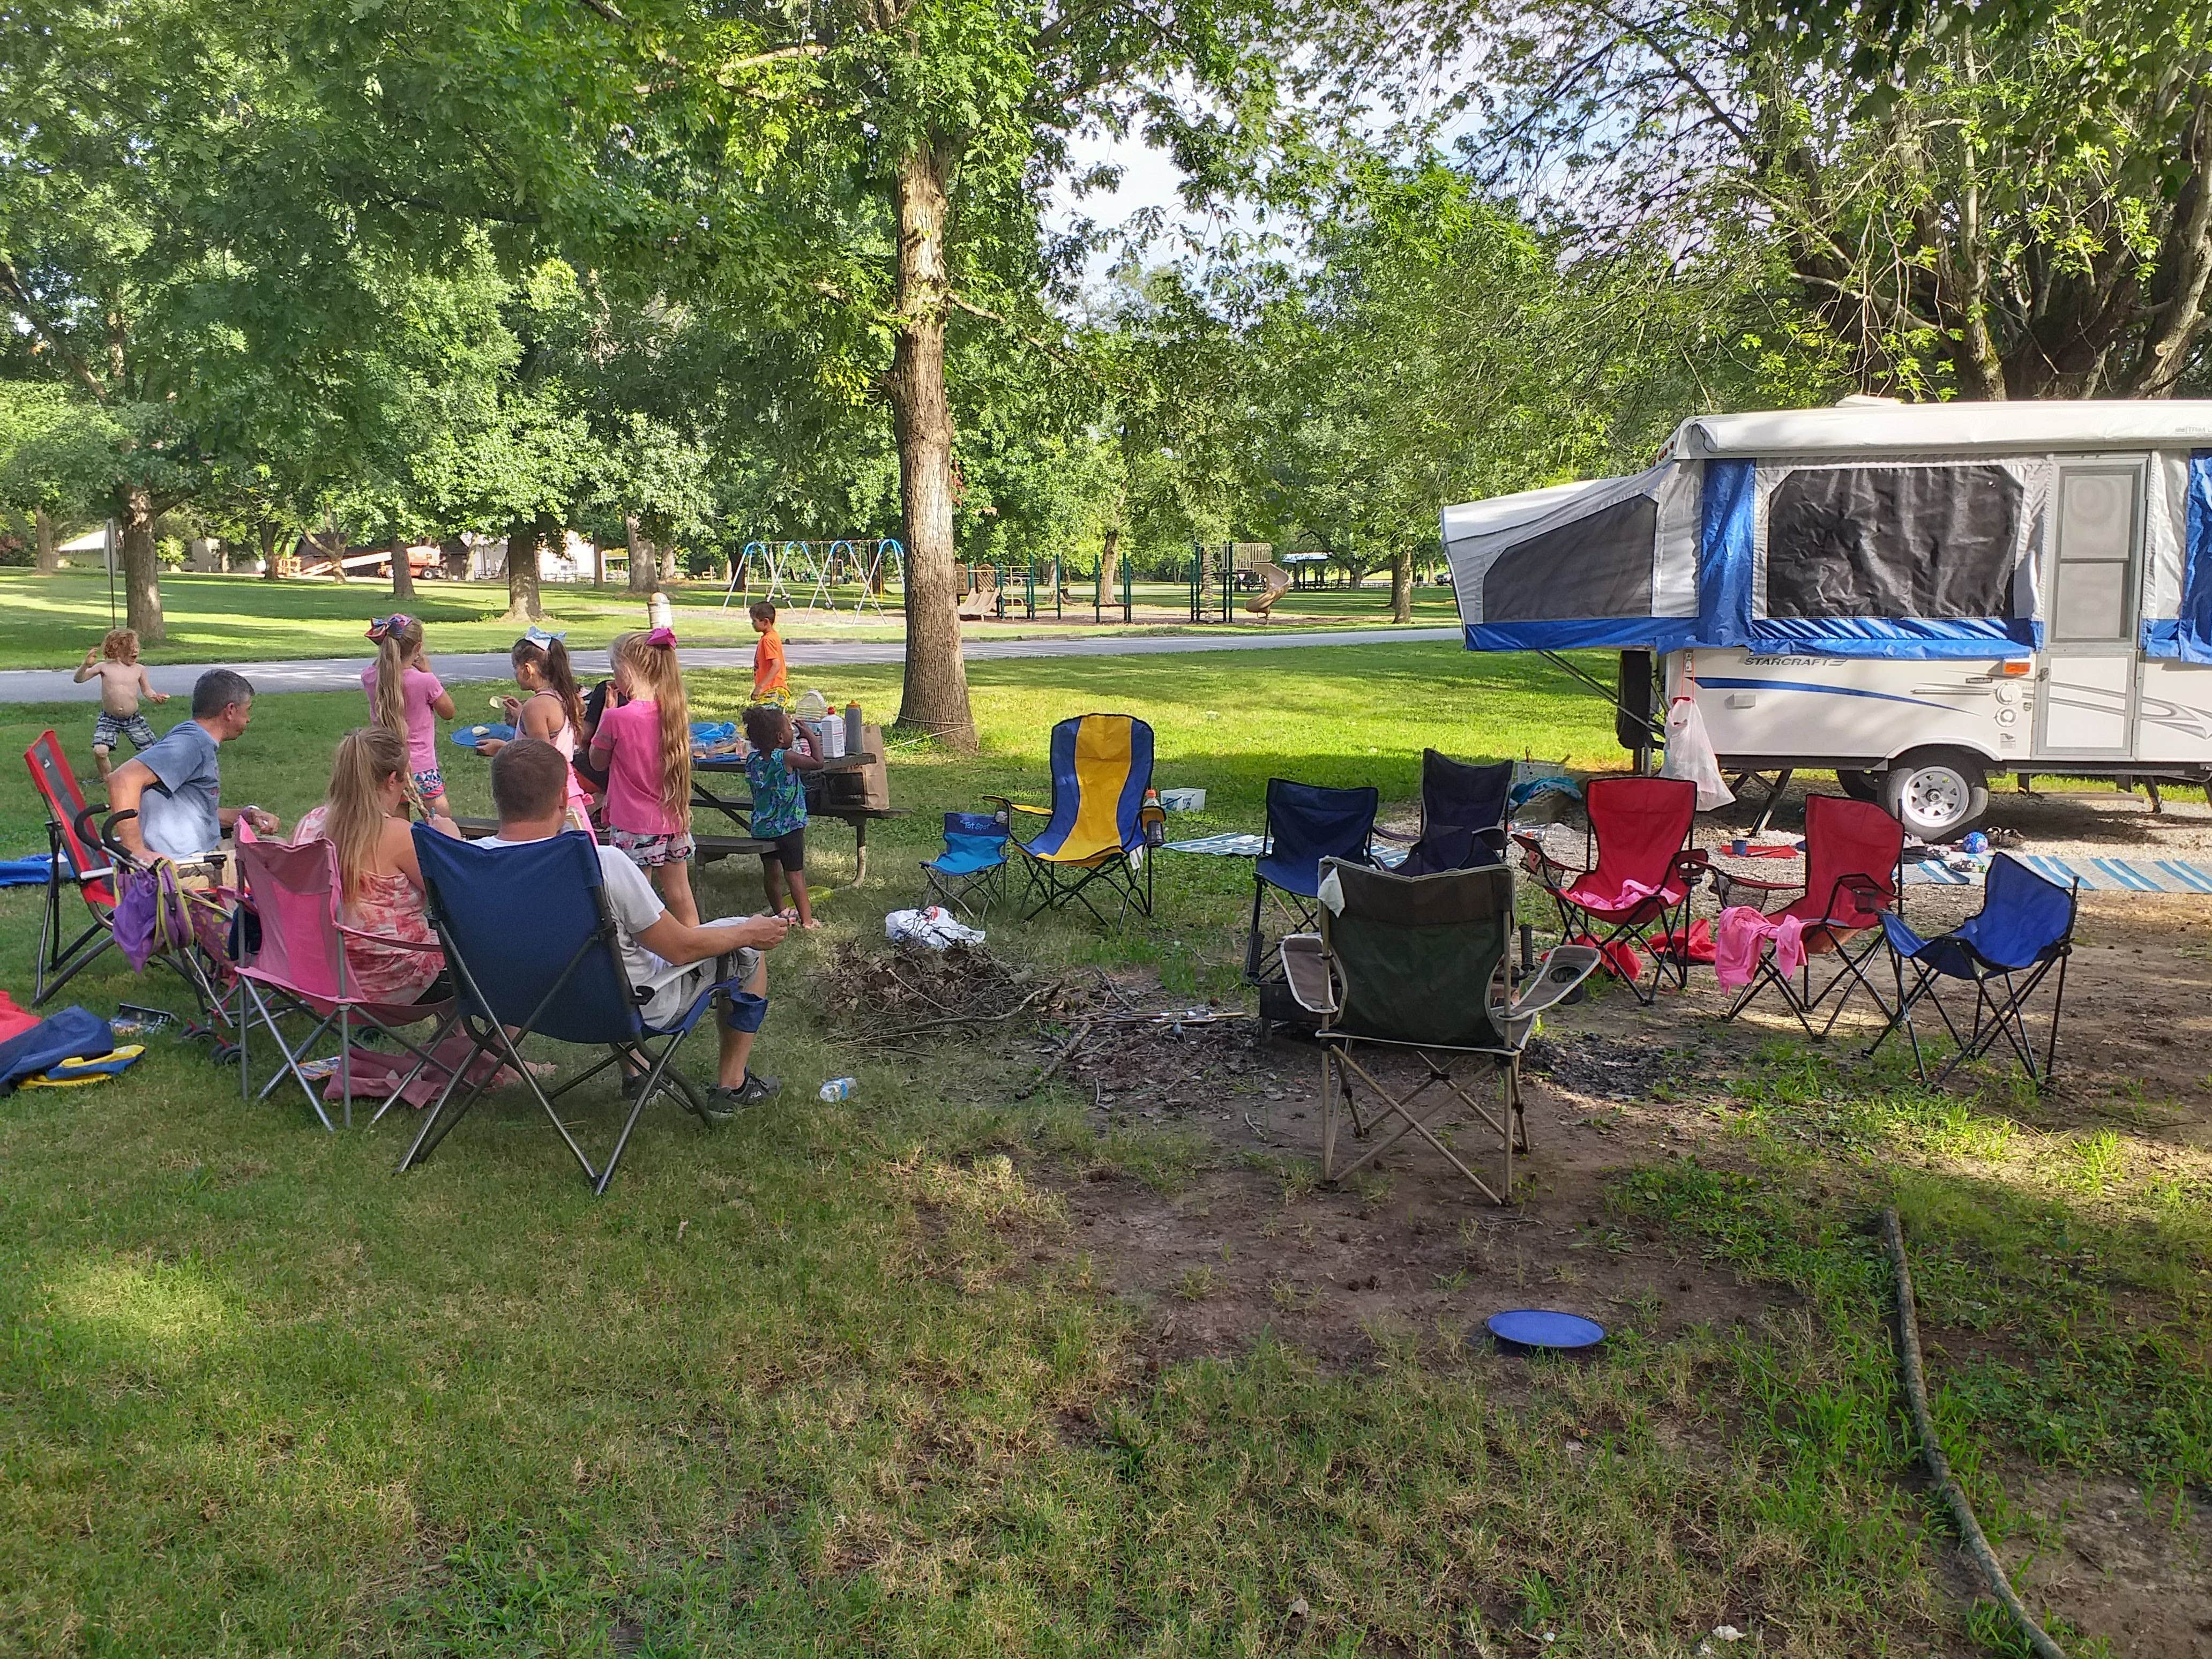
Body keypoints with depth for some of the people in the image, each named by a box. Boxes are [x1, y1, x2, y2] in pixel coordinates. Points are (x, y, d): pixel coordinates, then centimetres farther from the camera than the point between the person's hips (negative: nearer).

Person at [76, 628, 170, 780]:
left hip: (133, 719, 2)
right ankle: (105, 778, 7)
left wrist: (156, 697, -14)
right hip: (109, 719, -2)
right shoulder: (104, 667, -5)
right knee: (100, 750, -19)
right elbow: (79, 679, -6)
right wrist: (86, 664, -24)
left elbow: (147, 691, 8)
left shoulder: (139, 669, 0)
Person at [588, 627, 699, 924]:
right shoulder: (675, 711, -1)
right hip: (674, 822, 6)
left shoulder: (617, 718, -16)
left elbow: (598, 762, 0)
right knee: (681, 898, 14)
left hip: (635, 827, -6)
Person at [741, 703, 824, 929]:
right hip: (788, 827, -6)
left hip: (761, 828, 6)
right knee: (795, 873, 0)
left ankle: (779, 911, 31)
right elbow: (818, 763, -17)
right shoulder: (786, 758, -19)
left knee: (771, 871, 17)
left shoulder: (752, 760, 0)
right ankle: (806, 919, 4)